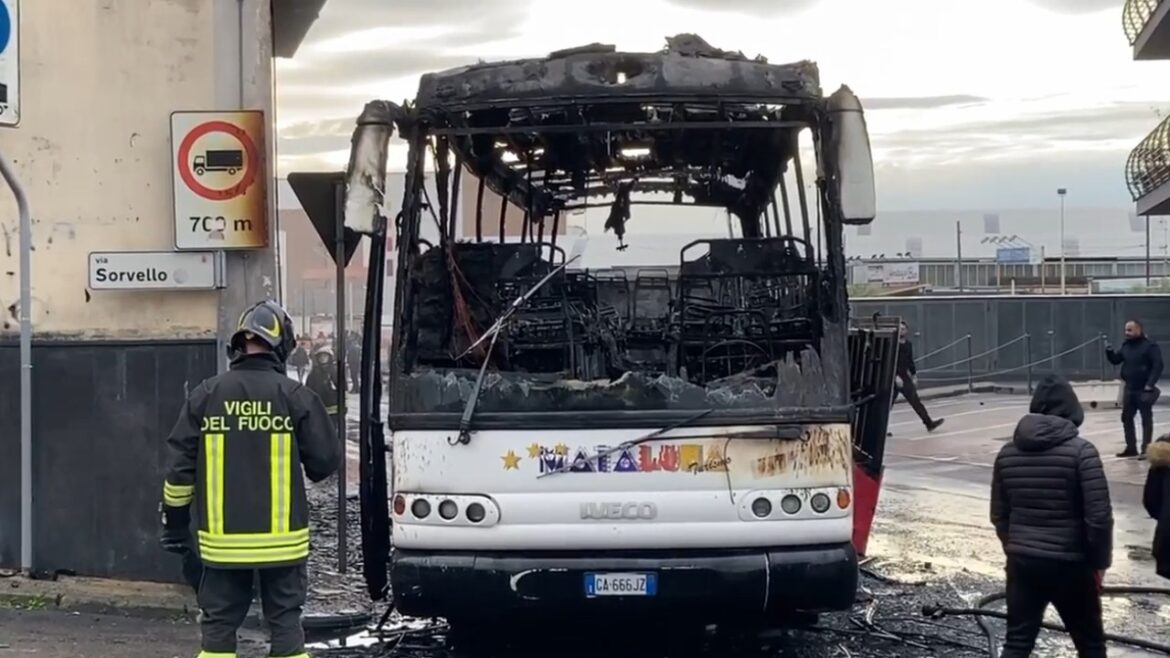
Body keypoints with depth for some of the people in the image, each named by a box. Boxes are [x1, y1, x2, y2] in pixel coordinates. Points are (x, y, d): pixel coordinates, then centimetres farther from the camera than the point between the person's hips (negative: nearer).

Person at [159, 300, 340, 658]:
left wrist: (175, 521, 10)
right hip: (282, 537, -1)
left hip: (223, 538, 2)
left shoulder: (205, 396, -1)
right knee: (285, 621, 6)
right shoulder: (296, 397, -7)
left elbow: (180, 466, 1)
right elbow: (324, 461, -2)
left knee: (218, 623, 9)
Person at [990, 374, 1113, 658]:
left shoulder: (1008, 453, 3)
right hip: (1070, 564, -4)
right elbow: (1099, 517, -15)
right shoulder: (1080, 451, -12)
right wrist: (1100, 560, -2)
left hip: (1022, 562, 4)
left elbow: (999, 515, 9)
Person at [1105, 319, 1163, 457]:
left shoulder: (1150, 346, -11)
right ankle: (1131, 448, 18)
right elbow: (1115, 360, 14)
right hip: (1129, 389, 7)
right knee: (1126, 418, 10)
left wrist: (1150, 384, -22)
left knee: (1146, 419, 2)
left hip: (1144, 390, -7)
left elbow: (1158, 366, -16)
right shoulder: (1126, 346, 9)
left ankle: (1146, 449, 6)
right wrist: (1109, 350, -6)